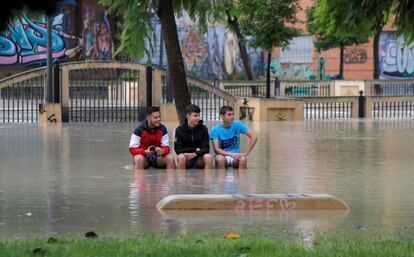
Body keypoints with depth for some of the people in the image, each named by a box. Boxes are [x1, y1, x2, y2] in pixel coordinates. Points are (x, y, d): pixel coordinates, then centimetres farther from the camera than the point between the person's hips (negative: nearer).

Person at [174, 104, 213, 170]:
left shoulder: (203, 129, -4)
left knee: (208, 157, -29)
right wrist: (195, 149, -12)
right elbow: (178, 149, -9)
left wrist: (195, 154, -26)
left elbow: (206, 148, -8)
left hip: (199, 159, 2)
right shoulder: (180, 129, -7)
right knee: (181, 157, -34)